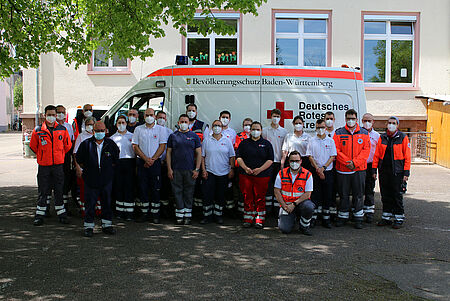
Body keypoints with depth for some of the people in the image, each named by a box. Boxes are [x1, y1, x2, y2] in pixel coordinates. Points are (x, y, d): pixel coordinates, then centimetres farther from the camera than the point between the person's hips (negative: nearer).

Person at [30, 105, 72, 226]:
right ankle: (40, 214, 13)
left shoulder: (62, 130, 3)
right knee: (43, 191, 4)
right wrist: (42, 156, 12)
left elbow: (67, 145, 14)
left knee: (59, 190, 6)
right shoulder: (38, 130, -1)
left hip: (58, 164, 1)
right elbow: (33, 146, 11)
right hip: (43, 165, -1)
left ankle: (61, 213, 15)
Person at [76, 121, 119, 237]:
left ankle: (107, 225, 18)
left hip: (107, 179, 2)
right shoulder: (86, 144, -1)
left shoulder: (111, 144, 3)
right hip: (91, 179, -2)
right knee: (90, 203, 1)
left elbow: (116, 158, 16)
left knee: (107, 203, 8)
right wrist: (86, 168, 6)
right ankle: (88, 226, 10)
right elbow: (79, 158, 9)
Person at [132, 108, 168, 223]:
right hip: (142, 162, 2)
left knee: (156, 189, -2)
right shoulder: (138, 129, 8)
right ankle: (144, 213, 12)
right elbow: (135, 146, 3)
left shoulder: (161, 129, 4)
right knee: (143, 188, 4)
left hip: (155, 162, -2)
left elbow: (162, 146, -2)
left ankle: (155, 214, 4)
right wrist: (146, 159, -9)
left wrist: (152, 160, -11)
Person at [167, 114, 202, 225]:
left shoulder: (194, 136, 7)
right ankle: (179, 215, 9)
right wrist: (169, 169, -2)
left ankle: (188, 215, 10)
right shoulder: (173, 136, 8)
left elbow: (199, 153, 5)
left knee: (189, 192, 3)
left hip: (190, 170, 0)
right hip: (176, 170, 1)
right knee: (177, 192, 2)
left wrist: (197, 169, -4)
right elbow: (168, 153, 7)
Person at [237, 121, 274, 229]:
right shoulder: (244, 143, 13)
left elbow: (270, 160, 1)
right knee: (247, 198, 3)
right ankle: (248, 220, 11)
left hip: (262, 175, -1)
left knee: (260, 198, -1)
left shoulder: (266, 144, 8)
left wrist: (260, 169, -12)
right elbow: (239, 157, 7)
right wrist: (245, 168, -10)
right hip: (245, 174, 2)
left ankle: (259, 221, 6)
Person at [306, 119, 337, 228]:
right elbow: (310, 156, 0)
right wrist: (317, 169, -10)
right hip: (315, 171, -1)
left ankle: (326, 219, 10)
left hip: (328, 171, 1)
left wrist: (323, 168, -11)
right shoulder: (312, 141, 4)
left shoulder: (330, 141, 5)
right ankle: (313, 217, 4)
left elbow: (332, 156, 0)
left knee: (327, 195, 3)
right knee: (315, 194, -2)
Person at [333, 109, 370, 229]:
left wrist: (355, 162, -12)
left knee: (358, 194, 4)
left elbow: (366, 150, 0)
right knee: (343, 194, 6)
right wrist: (347, 162, -14)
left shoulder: (364, 133, 7)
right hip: (342, 169, 0)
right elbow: (336, 150, -3)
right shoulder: (339, 133, 4)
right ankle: (343, 216, 17)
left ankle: (358, 218, 12)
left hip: (359, 169, 0)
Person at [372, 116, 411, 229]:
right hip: (383, 171, 4)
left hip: (397, 172, -4)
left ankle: (399, 219, 9)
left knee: (397, 195, -1)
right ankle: (386, 217, 18)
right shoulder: (382, 137, 9)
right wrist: (374, 169, 4)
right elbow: (377, 154, 10)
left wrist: (406, 172, -10)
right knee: (385, 195, 9)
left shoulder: (403, 137, -1)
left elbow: (407, 156, -4)